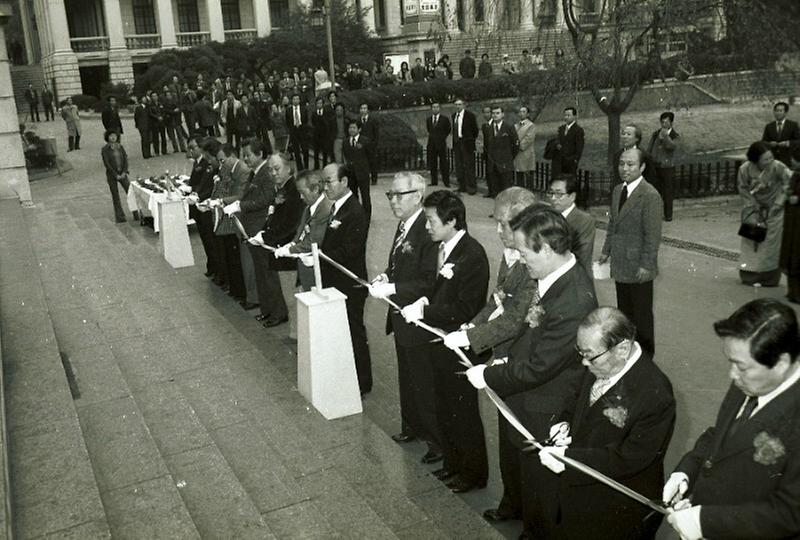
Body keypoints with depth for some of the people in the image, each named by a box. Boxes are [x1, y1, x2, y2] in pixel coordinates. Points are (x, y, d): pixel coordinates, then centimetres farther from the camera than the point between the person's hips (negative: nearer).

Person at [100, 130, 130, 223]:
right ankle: (120, 217, 7)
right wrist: (116, 175, -14)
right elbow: (107, 164, -10)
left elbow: (125, 159, 3)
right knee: (115, 196, 2)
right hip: (111, 175, -3)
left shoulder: (120, 147, 8)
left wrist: (124, 172, -10)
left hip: (122, 173, 3)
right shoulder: (105, 149, -4)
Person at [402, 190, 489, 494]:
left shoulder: (472, 255, -22)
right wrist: (423, 303, -6)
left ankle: (474, 472, 26)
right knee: (444, 409, 21)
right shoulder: (443, 249, 5)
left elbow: (464, 310, -25)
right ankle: (453, 464, 39)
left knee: (463, 413, 8)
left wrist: (424, 312, -23)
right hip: (442, 345, 9)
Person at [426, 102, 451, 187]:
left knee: (444, 164, -5)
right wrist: (432, 136, 15)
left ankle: (446, 182, -2)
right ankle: (434, 182, 11)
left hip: (441, 143, -4)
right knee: (432, 163, 5)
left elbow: (448, 130, 13)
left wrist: (442, 137, 11)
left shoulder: (445, 119, 0)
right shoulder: (428, 119, 10)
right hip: (431, 144, 4)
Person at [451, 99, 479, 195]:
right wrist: (454, 142, 13)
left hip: (467, 144, -6)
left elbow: (475, 130, -1)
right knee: (459, 166, 9)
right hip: (457, 144, 6)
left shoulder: (470, 116, -6)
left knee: (469, 166, -6)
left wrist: (472, 140, 0)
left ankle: (471, 188, 0)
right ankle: (462, 186, 18)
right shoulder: (454, 116, 12)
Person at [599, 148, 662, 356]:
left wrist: (646, 266, -18)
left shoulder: (650, 196, -17)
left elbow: (653, 235, -17)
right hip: (620, 265, 7)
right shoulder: (617, 191, 9)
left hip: (638, 269, -7)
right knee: (624, 313, 15)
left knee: (642, 315, 7)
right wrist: (606, 251, 14)